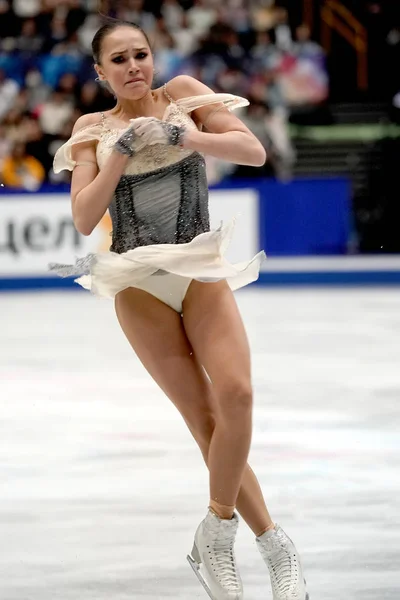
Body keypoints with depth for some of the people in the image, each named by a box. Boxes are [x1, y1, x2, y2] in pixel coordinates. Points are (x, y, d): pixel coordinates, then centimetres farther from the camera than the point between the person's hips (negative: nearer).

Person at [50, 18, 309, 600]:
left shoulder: (183, 95, 4)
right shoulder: (94, 130, 5)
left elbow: (254, 150, -6)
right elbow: (84, 219, -3)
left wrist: (182, 137, -18)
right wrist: (121, 154, -13)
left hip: (202, 272, 0)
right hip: (140, 284, 0)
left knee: (235, 394, -22)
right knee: (205, 419, -3)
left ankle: (217, 531, -6)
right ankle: (273, 542, 5)